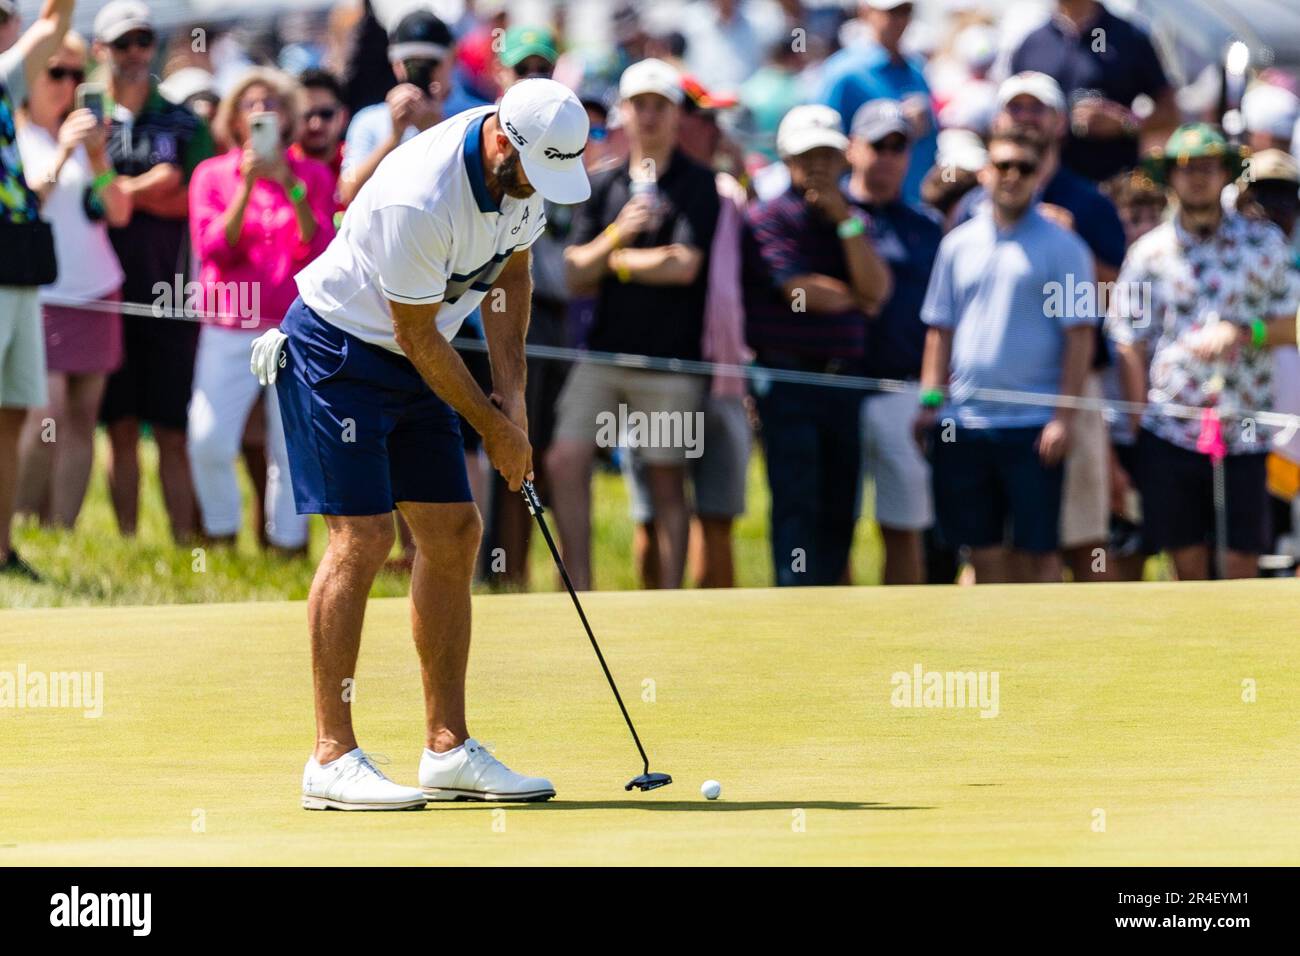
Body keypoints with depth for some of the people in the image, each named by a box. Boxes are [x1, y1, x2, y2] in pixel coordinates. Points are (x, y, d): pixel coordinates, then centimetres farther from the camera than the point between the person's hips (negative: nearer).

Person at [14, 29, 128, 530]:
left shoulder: (85, 135, 14)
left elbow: (119, 212, 8)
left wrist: (98, 159, -7)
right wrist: (61, 154, -21)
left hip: (94, 295, 5)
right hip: (39, 297, -5)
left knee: (80, 420, 0)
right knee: (44, 420, -15)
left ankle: (62, 532, 0)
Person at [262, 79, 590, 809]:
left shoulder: (529, 167, -7)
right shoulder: (419, 201, -33)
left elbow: (511, 271, 11)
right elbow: (418, 336, -22)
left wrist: (512, 392, 3)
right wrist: (495, 429, -11)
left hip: (410, 363, 9)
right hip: (335, 350, -9)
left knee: (454, 532, 4)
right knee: (363, 537, -15)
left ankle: (449, 750, 9)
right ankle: (333, 759, -14)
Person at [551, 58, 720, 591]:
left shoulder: (697, 186, -1)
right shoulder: (603, 186, 11)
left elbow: (683, 266, -12)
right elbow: (576, 276, 6)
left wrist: (616, 260, -1)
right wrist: (618, 233, -12)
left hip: (670, 361, -4)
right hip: (603, 352, 4)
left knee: (667, 482, 2)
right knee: (565, 462, -8)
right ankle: (580, 592, -1)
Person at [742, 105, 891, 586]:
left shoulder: (854, 219, 14)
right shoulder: (768, 217, -1)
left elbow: (875, 289, -3)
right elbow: (801, 290, -13)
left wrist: (845, 218, -8)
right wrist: (854, 299, 3)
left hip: (844, 379, 5)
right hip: (787, 379, -5)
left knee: (839, 510, 4)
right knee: (796, 506, -10)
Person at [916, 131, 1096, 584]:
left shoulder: (1062, 247, -1)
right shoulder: (958, 244, 11)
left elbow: (1079, 337, -4)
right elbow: (940, 330, 14)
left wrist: (1064, 417, -10)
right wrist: (930, 400, 4)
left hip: (1033, 425, -4)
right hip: (964, 423, 4)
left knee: (1038, 550, -1)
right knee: (983, 548, 7)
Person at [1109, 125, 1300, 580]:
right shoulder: (1150, 252, 4)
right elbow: (1131, 348, 5)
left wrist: (1243, 332, -13)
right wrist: (1136, 435, 0)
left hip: (1244, 434, 0)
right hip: (1170, 433, 0)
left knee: (1242, 564, -2)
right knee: (1187, 564, 4)